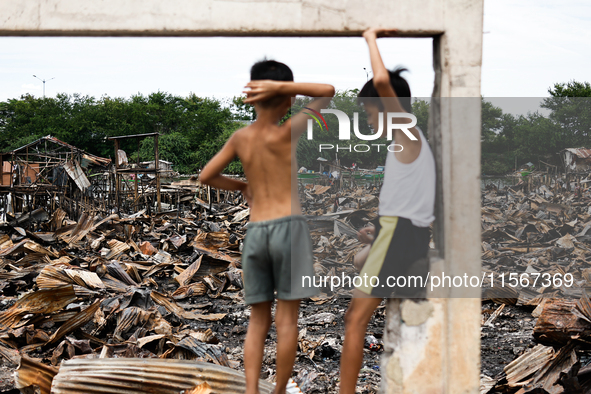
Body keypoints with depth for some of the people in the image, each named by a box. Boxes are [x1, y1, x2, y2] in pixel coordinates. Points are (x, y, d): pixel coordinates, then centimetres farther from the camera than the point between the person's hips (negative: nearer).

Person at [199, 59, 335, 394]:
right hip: (289, 227, -4)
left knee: (259, 321, 8)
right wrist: (281, 86, -9)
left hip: (255, 233, 4)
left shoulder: (239, 138, 9)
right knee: (287, 318, 2)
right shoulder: (286, 133, -4)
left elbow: (206, 177, 18)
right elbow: (328, 92, -1)